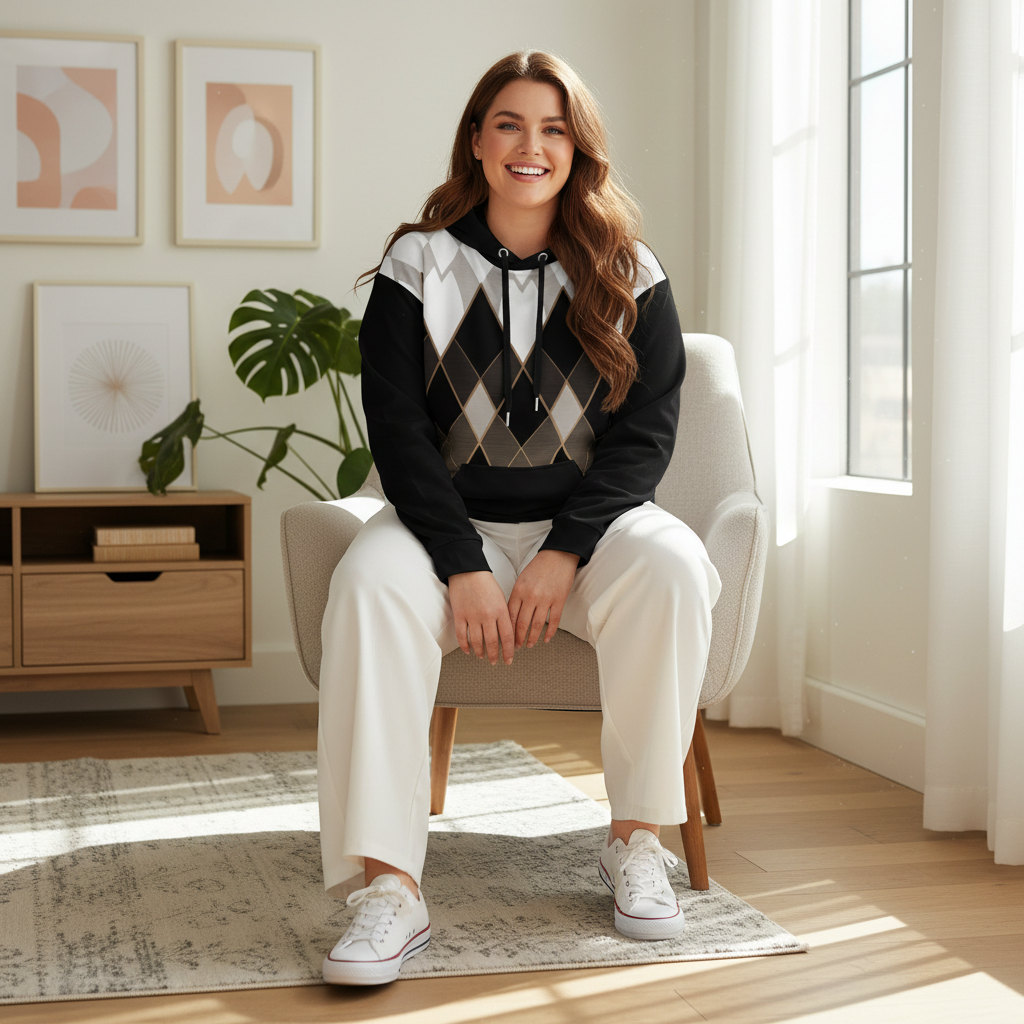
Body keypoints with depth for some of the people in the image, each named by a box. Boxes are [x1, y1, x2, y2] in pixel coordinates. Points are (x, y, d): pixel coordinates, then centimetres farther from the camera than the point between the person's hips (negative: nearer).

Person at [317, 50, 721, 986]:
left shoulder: (629, 274, 5)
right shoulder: (418, 266, 3)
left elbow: (648, 431, -2)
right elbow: (398, 431, -5)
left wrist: (563, 554, -16)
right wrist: (464, 566, -19)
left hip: (588, 521, 1)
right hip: (451, 522, 0)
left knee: (672, 566, -32)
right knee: (368, 584, -32)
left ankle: (637, 839, -17)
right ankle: (389, 885, -34)